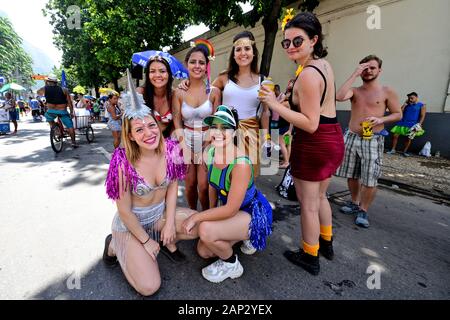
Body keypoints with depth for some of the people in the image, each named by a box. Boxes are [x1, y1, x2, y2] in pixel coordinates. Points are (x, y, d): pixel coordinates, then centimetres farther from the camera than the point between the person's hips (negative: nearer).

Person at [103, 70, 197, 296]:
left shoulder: (171, 149, -17)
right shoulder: (124, 163, -28)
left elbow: (172, 186, -3)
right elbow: (125, 212, -17)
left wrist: (170, 224, -7)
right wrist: (146, 241, -9)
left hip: (162, 213, 4)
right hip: (131, 223, -4)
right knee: (149, 287, -9)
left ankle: (168, 241, 17)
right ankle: (115, 245, 15)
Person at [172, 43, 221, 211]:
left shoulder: (214, 91, -4)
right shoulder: (179, 93, -1)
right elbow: (177, 122, -1)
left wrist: (208, 146, -10)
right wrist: (184, 148, -9)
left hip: (208, 141, -1)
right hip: (187, 142, 1)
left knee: (204, 185, -5)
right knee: (190, 184, 7)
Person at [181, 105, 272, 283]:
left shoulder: (241, 164, -34)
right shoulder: (211, 152, -11)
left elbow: (231, 209, -29)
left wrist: (196, 217, -22)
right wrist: (211, 212, 8)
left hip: (252, 213, -7)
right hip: (227, 208, 8)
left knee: (205, 230, -29)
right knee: (203, 251, 10)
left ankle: (232, 265, 2)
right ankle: (242, 236, 30)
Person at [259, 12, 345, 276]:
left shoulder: (308, 75, -20)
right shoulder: (325, 64, 10)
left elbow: (311, 124, -24)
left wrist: (276, 105, -24)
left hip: (314, 144, -10)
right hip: (333, 138, 10)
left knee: (308, 203, 6)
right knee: (320, 196, 25)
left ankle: (310, 258, 26)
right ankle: (326, 243, 45)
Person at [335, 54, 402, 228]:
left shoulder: (387, 91, 2)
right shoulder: (355, 90, 7)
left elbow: (398, 114, 5)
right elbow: (339, 97, -15)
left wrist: (381, 119, -15)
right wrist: (354, 75, -10)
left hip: (373, 140, -3)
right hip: (351, 138, 3)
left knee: (370, 180, -3)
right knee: (351, 175, 12)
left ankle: (363, 211, 14)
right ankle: (354, 203, 31)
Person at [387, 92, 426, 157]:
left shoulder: (422, 105, 2)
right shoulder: (407, 105, 13)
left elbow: (422, 116, -3)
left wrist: (419, 124, -14)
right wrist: (405, 104, 1)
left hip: (412, 125, -3)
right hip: (402, 123, 3)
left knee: (409, 138, -1)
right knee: (395, 135, -6)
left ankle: (405, 152, 11)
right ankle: (393, 150, 3)